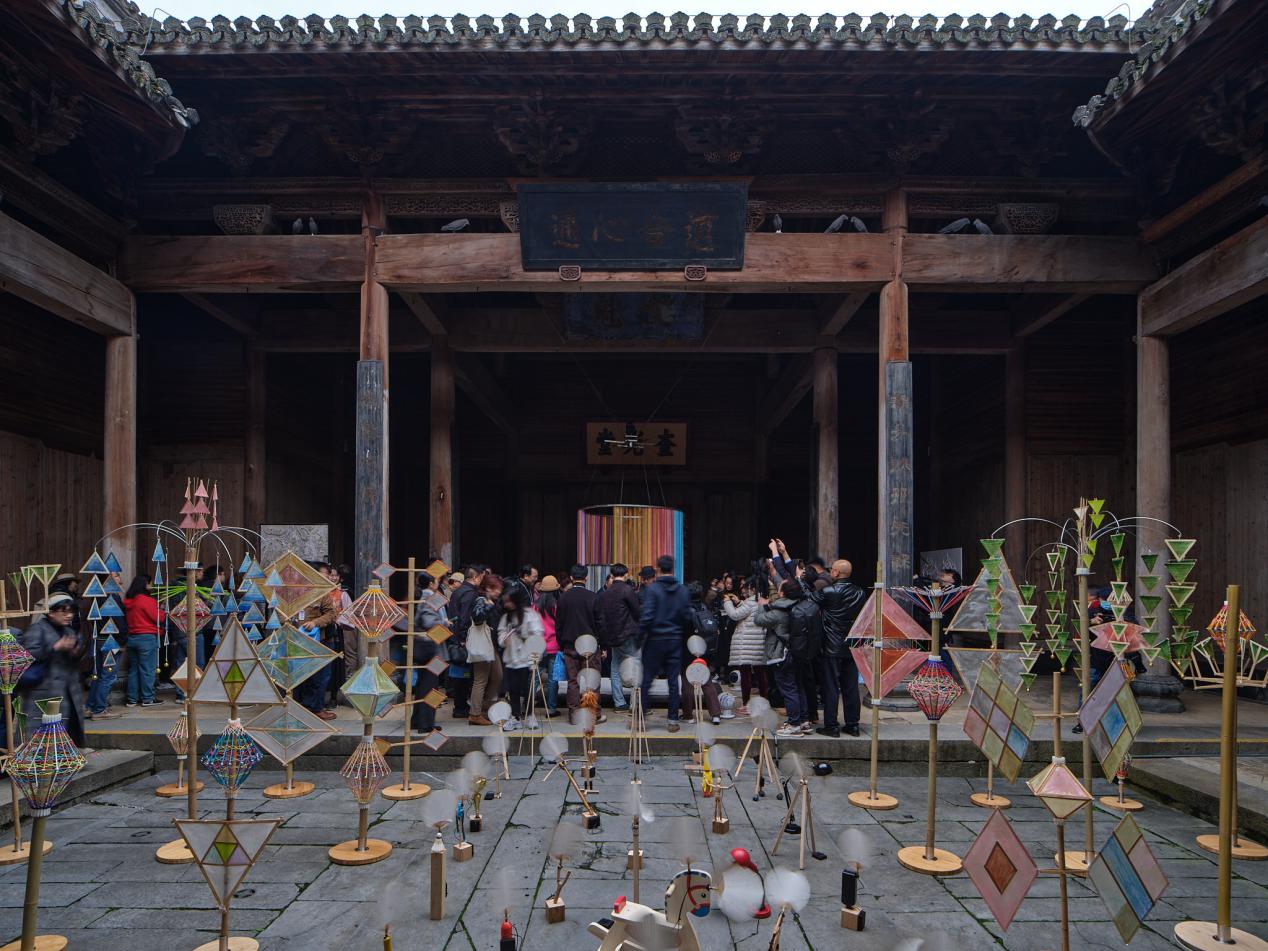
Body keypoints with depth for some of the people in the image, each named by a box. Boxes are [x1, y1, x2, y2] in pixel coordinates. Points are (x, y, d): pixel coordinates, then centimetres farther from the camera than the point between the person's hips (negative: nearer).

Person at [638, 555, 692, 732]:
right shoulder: (682, 590, 2)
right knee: (673, 681, 7)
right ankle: (673, 721, 9)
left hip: (655, 639, -3)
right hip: (675, 640, 3)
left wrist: (640, 635, -4)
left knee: (646, 680, 5)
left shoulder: (653, 588, -10)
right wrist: (683, 636, 16)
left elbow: (646, 616, -15)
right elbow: (687, 617, 3)